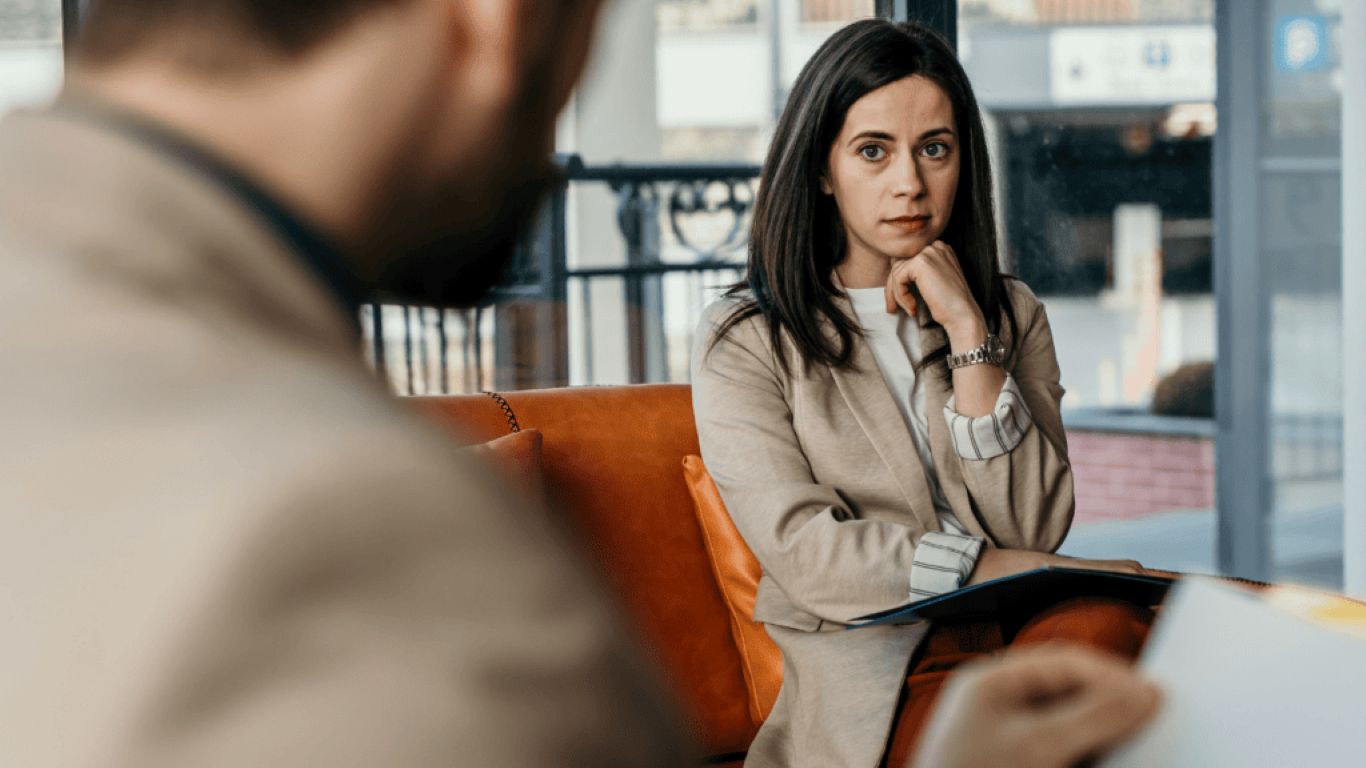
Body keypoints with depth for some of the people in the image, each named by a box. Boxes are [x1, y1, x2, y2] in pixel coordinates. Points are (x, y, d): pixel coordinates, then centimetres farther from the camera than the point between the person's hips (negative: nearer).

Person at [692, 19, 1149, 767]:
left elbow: (1030, 527, 2)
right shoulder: (743, 340, 6)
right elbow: (806, 553, -8)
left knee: (1111, 625, -33)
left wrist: (967, 332, -5)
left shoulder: (1012, 315, 17)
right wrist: (1029, 572, -11)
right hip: (873, 683, -4)